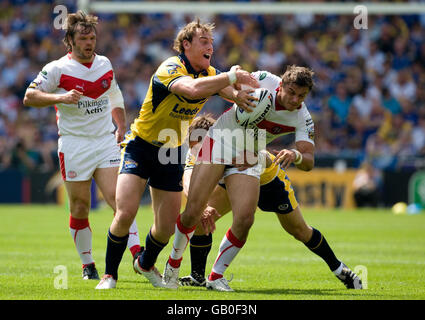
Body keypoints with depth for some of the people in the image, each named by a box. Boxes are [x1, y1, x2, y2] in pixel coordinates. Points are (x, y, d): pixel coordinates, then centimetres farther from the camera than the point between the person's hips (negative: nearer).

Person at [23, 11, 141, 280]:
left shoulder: (105, 64, 10)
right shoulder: (57, 69, -5)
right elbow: (29, 97, -9)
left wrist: (121, 128, 14)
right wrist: (60, 98, -23)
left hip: (106, 141, 3)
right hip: (74, 145, -3)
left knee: (118, 198, -11)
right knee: (80, 207, 1)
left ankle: (138, 256, -16)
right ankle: (88, 265, 13)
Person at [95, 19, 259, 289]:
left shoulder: (210, 74, 1)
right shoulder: (171, 68, -23)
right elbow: (192, 89, -43)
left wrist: (239, 95, -30)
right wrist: (232, 76, -42)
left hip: (171, 154, 6)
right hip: (141, 146, -6)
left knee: (166, 227, 5)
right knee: (125, 213, -19)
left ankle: (146, 264, 37)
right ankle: (110, 274, 1)